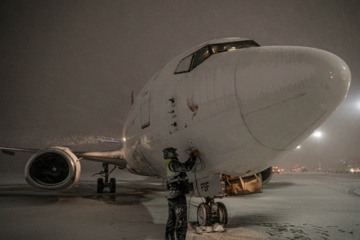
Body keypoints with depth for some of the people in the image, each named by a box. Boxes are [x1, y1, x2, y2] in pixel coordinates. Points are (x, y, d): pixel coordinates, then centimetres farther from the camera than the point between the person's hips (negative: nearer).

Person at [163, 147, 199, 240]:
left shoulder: (169, 164, 17)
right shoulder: (172, 163, -13)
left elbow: (183, 167, 22)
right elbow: (187, 168, -18)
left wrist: (190, 158, 17)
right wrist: (194, 157, -8)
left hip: (171, 195, 10)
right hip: (178, 195, -10)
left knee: (172, 220, 14)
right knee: (181, 221, -5)